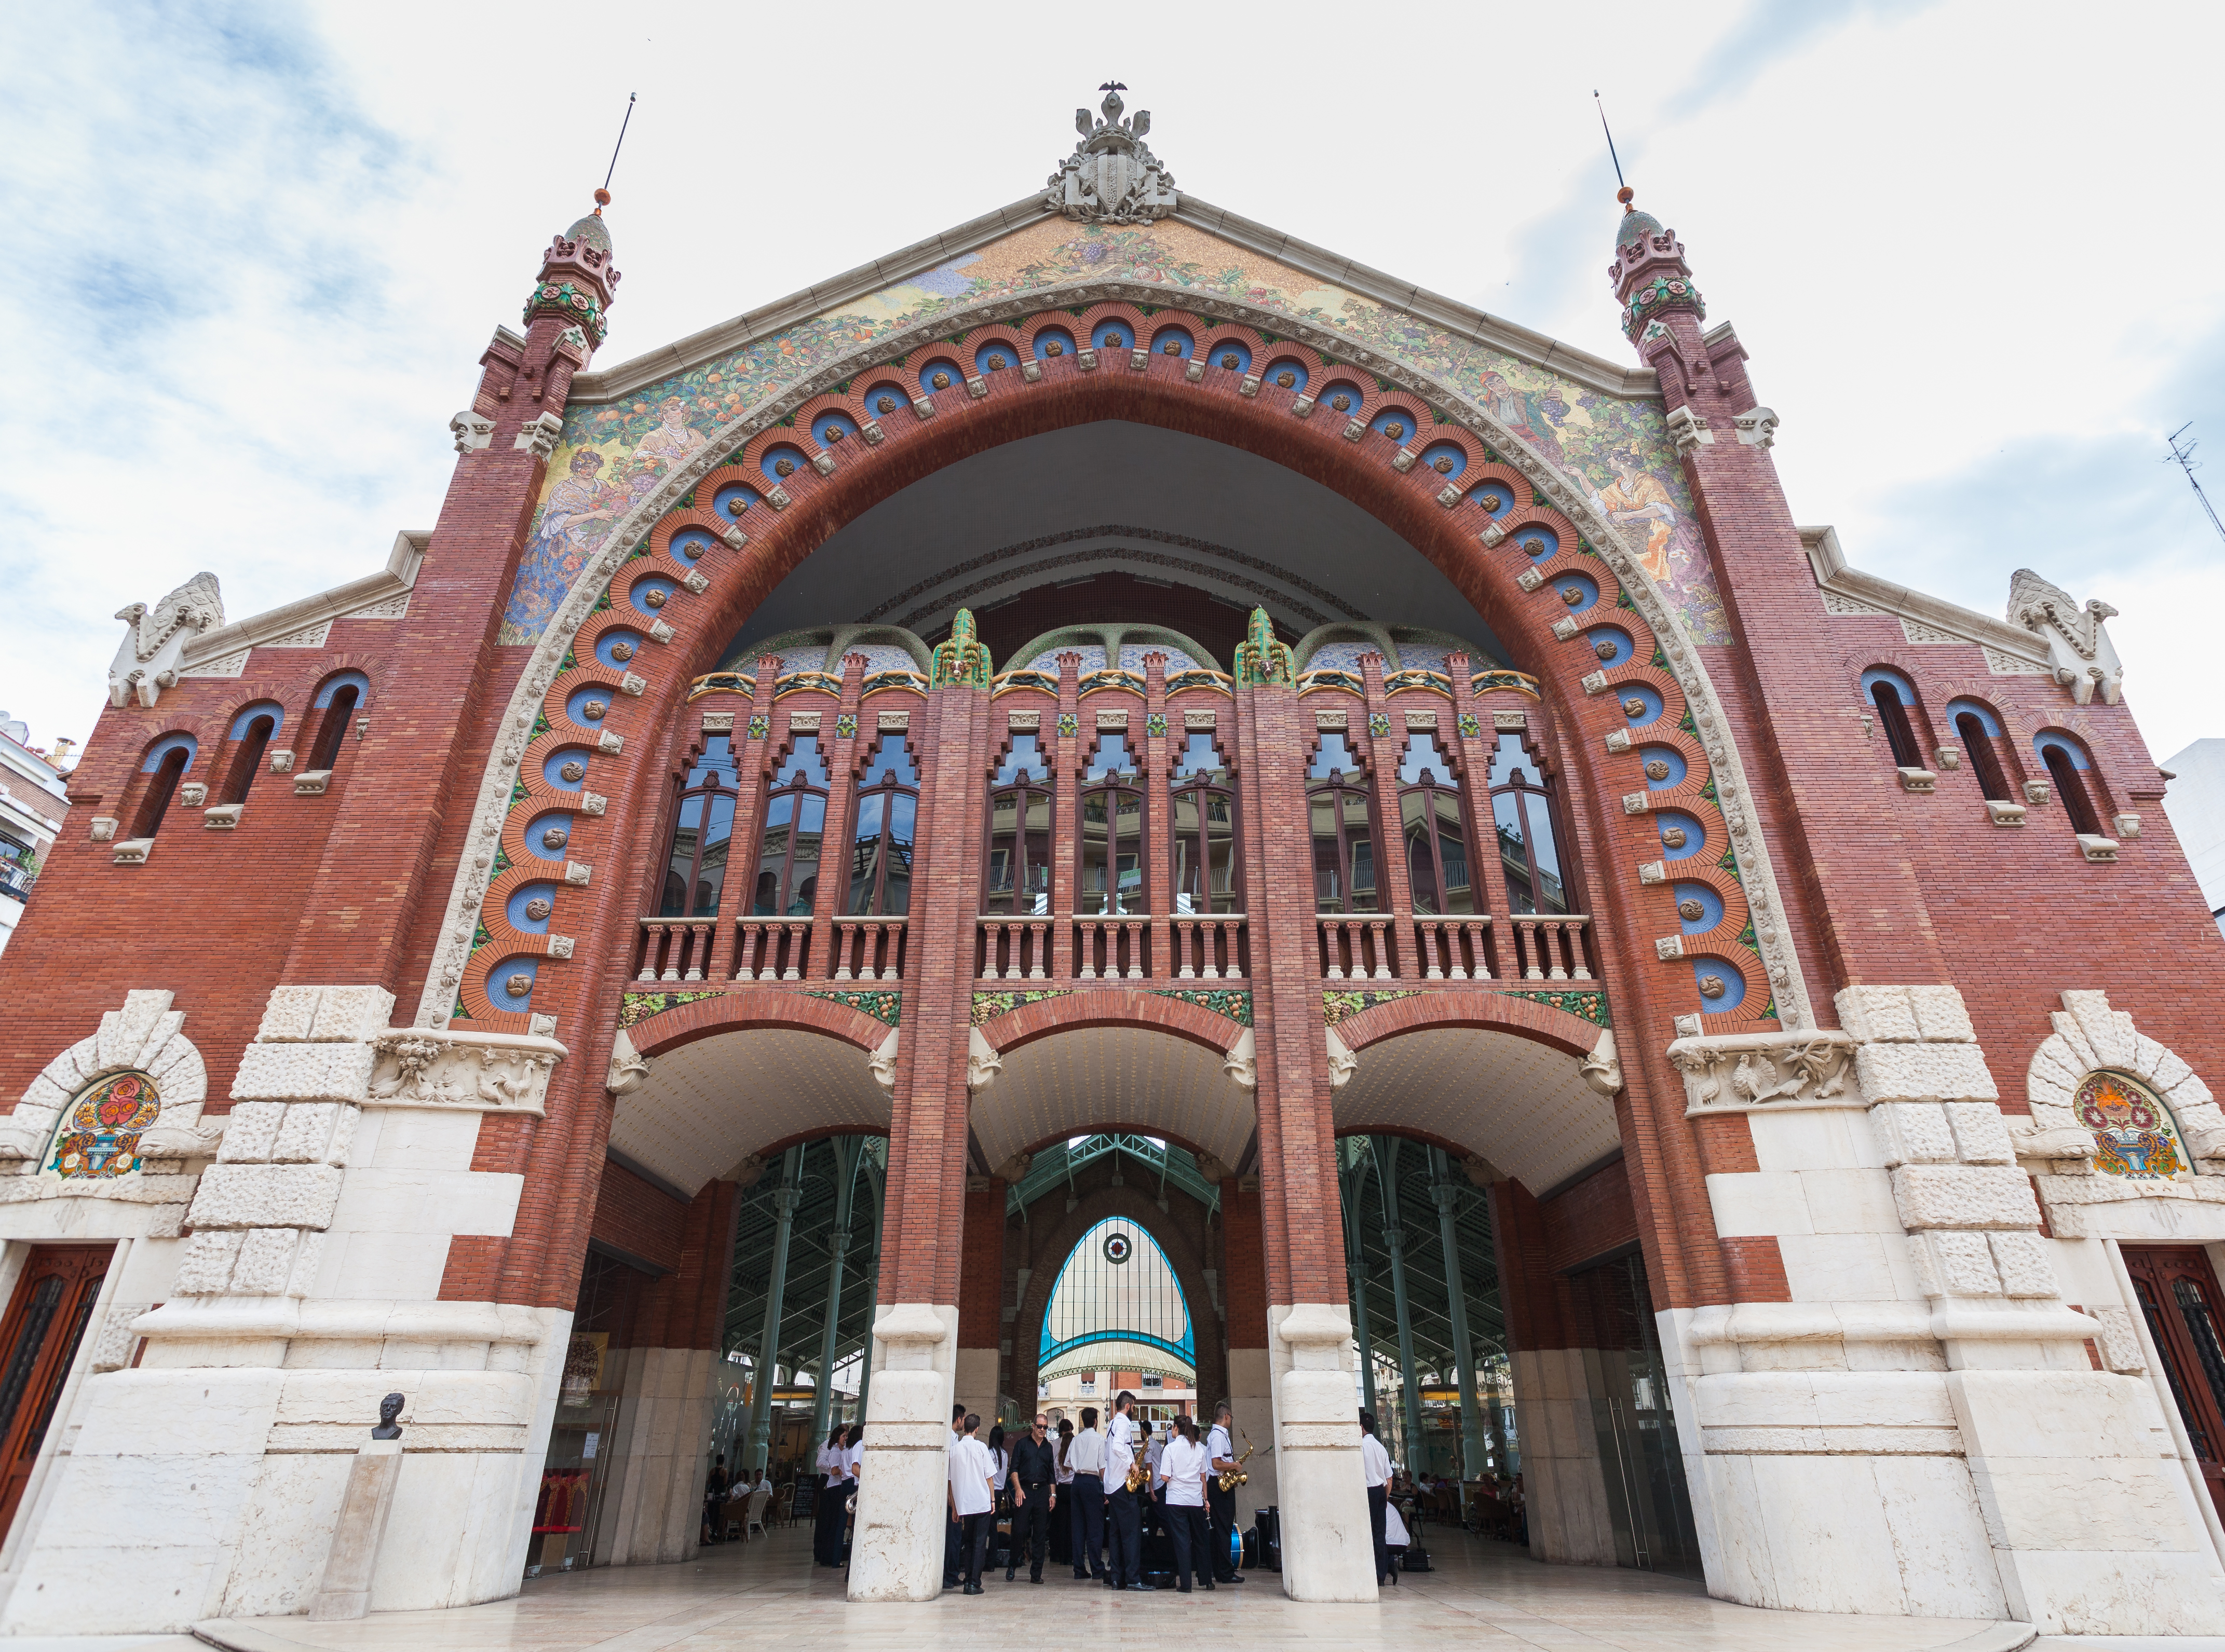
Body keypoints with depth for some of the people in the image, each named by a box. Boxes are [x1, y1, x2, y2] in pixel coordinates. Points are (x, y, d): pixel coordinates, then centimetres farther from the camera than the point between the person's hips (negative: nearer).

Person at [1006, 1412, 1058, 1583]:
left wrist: (1053, 1494, 9)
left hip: (1042, 1492, 3)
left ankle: (1036, 1574, 8)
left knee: (1040, 1535, 3)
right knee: (1019, 1530, -6)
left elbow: (1052, 1474, 18)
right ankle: (1012, 1565, 14)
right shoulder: (1022, 1444, 5)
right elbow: (1013, 1469, 0)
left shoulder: (1048, 1448, 16)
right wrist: (1018, 1489, -11)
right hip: (1024, 1491, -3)